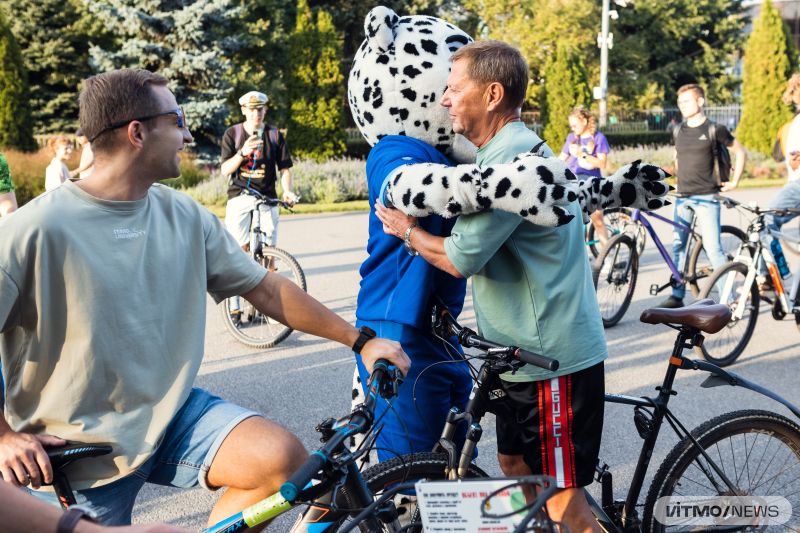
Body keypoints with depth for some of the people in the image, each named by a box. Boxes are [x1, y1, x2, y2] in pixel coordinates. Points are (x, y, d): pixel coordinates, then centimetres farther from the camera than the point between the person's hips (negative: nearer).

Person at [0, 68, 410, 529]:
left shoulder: (185, 216, 1)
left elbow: (265, 288, 6)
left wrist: (359, 339, 5)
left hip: (169, 416, 4)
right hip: (75, 455, -3)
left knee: (282, 457, -18)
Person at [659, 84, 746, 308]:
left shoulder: (714, 129, -5)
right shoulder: (678, 131, 9)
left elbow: (740, 152, 4)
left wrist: (734, 182, 2)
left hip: (706, 197, -6)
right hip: (682, 197, 6)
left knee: (713, 247, -10)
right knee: (678, 246, 8)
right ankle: (677, 295, 17)